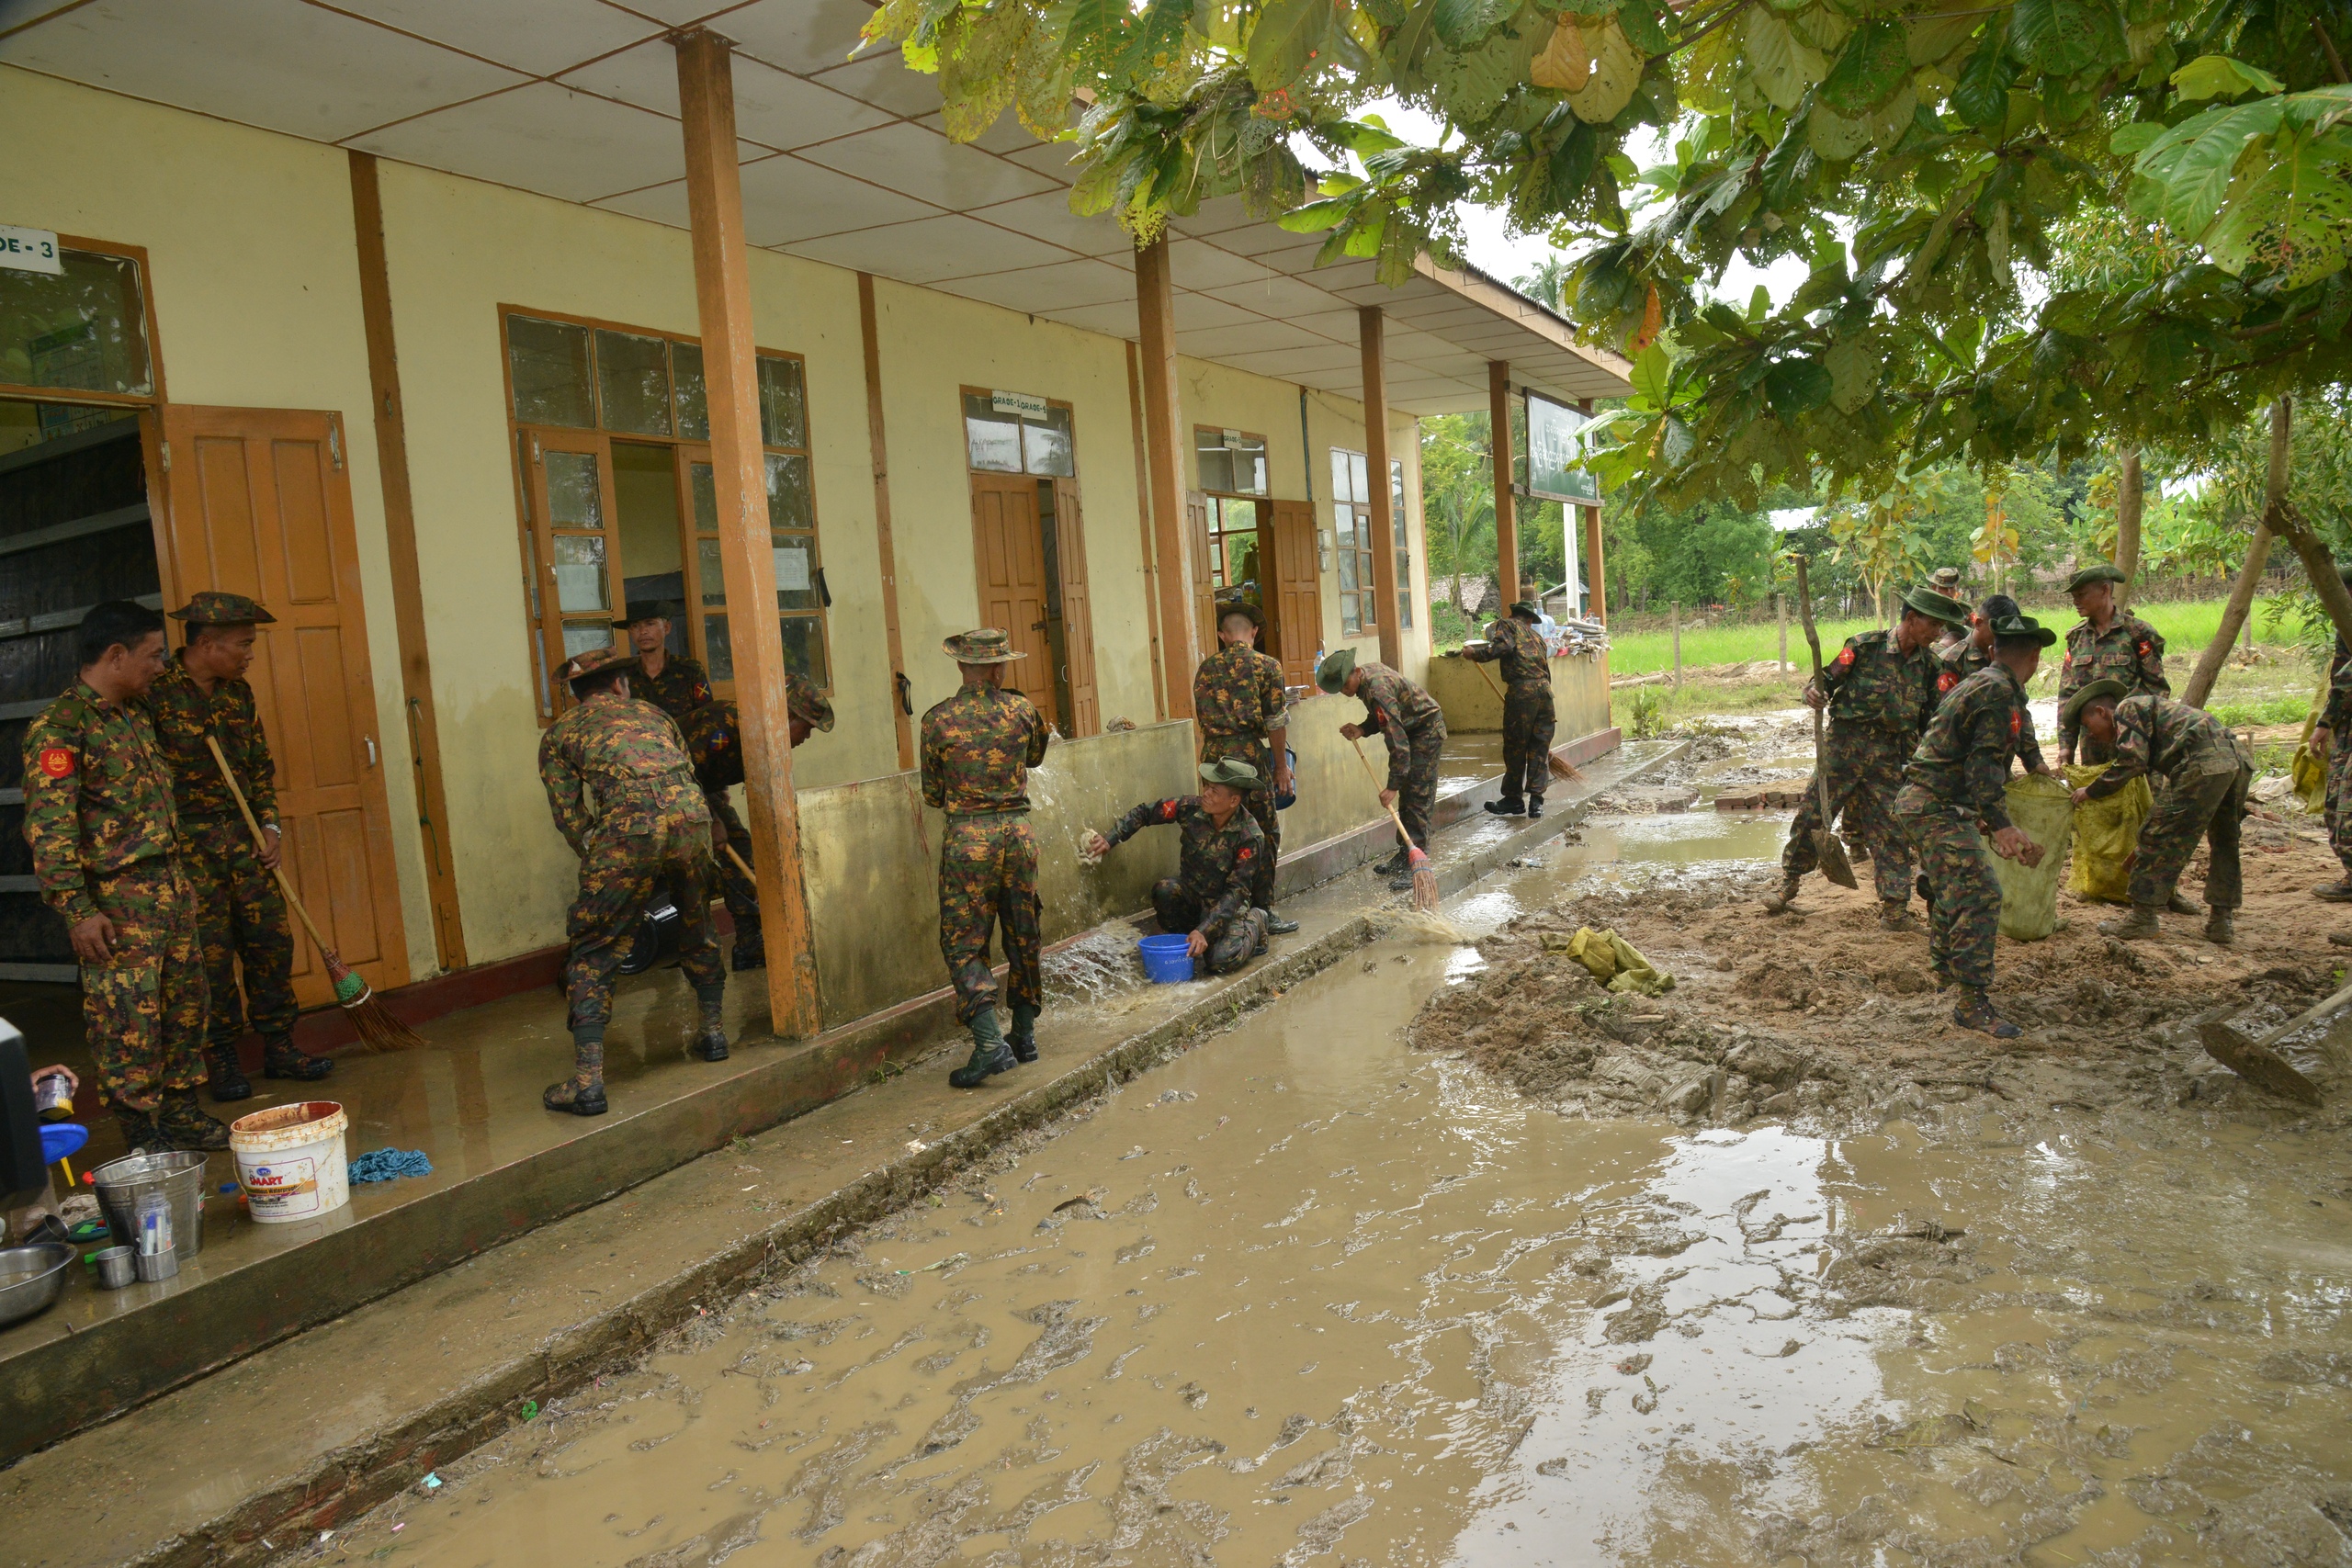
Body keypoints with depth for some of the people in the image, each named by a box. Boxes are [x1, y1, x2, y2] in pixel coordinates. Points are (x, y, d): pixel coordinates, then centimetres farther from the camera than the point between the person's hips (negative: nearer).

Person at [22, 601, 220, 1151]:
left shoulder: (135, 714, 14)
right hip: (116, 901, -9)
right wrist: (77, 910, -23)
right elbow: (49, 828, -18)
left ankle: (180, 1111, 26)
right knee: (129, 1018, -2)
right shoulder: (58, 728, -14)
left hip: (170, 884, 9)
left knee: (185, 1002, 14)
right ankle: (142, 1133, 8)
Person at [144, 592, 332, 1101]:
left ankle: (278, 1045, 16)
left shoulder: (238, 691, 10)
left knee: (272, 938, 5)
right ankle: (221, 1059, 11)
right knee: (211, 952, -2)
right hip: (188, 842, -6)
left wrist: (269, 824, 7)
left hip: (243, 834, 6)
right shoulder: (156, 692, -11)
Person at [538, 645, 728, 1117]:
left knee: (594, 950, 4)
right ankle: (713, 1033, 37)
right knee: (697, 928, 27)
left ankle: (587, 1081, -2)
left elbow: (570, 817, 13)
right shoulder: (651, 712, 32)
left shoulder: (559, 734, 22)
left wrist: (599, 864, 25)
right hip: (691, 810, 4)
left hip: (629, 825, -4)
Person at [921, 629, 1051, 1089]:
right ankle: (1025, 1034, 23)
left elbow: (932, 795, 2)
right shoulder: (1022, 710, 0)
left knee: (964, 943, 2)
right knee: (1023, 936, 15)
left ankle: (989, 1041, -11)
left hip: (967, 839, -3)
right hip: (1018, 832, 3)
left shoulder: (937, 720, -6)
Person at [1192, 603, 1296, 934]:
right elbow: (1275, 722, -5)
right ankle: (1262, 912, 5)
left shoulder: (1206, 667, 11)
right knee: (1264, 834, 3)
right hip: (1250, 755, -5)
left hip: (1212, 755, 5)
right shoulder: (1266, 665, -2)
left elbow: (1202, 717, 14)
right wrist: (1281, 766, 3)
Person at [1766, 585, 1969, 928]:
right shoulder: (1865, 646, -7)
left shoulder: (1929, 666, 6)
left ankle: (1894, 905, 10)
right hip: (1845, 745, -3)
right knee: (1812, 815, 3)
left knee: (1891, 830, 2)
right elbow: (1826, 680, -5)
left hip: (1889, 757, 3)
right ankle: (1789, 881, 20)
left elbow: (1931, 720, 13)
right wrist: (1813, 693, -27)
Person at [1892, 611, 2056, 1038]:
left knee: (1949, 888, 27)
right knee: (1978, 896, -16)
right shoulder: (1998, 692, -14)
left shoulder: (1980, 684, 19)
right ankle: (1973, 1003, -19)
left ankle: (1944, 968, 44)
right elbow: (1984, 764, -24)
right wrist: (2001, 825, -31)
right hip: (1937, 807, -11)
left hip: (1922, 802, 11)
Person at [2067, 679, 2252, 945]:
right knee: (2224, 843, 19)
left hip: (2204, 761, -10)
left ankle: (2143, 917, 2)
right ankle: (2220, 921, 24)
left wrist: (2091, 791, 3)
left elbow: (2132, 762, -7)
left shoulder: (2127, 707, 6)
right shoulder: (2149, 705, 34)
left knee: (2159, 836, -1)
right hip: (2240, 756, 10)